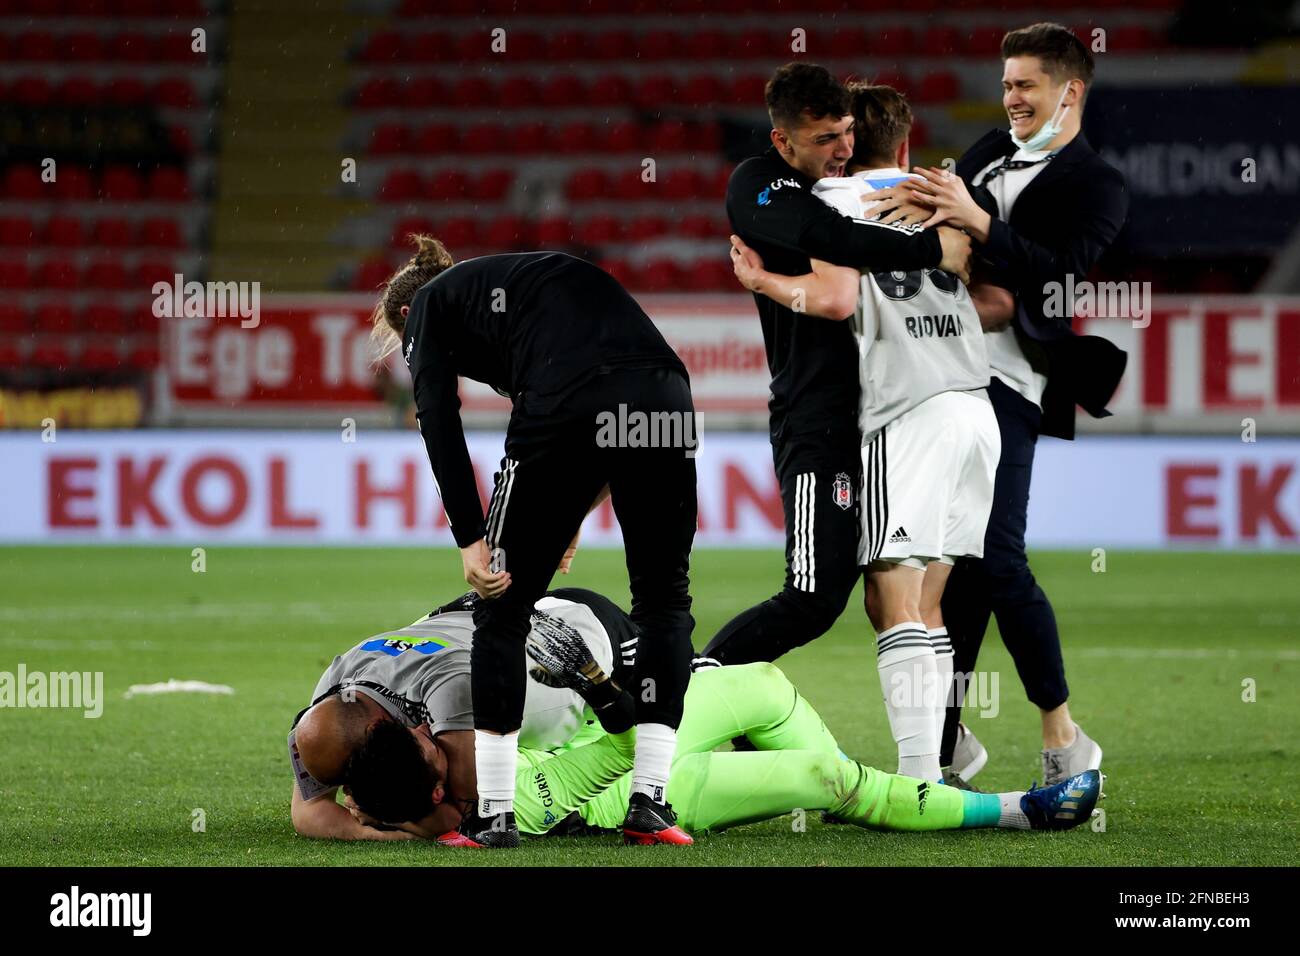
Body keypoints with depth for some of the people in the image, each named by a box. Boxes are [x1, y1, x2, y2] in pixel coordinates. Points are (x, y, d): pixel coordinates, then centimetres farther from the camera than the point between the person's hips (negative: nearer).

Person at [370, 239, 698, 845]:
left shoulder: (428, 305, 22)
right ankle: (649, 799, 14)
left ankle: (493, 814, 11)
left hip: (567, 407, -5)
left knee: (504, 607, 10)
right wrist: (574, 516, 30)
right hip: (666, 396, 5)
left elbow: (439, 420, 5)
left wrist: (470, 539, 0)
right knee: (664, 600, 20)